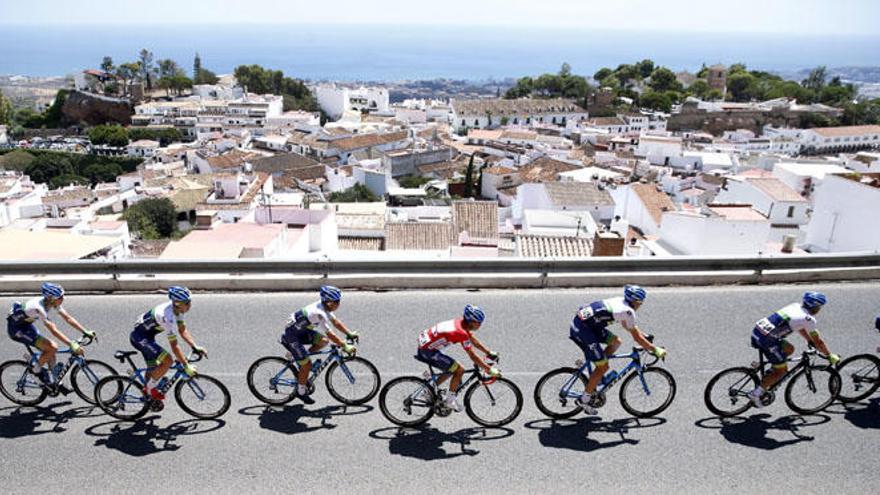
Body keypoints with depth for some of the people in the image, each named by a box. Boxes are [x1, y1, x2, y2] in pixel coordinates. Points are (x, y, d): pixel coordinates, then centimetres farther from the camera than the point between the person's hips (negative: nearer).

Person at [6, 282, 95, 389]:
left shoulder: (54, 303, -12)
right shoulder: (39, 307, -35)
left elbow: (68, 318, -7)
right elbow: (54, 331, -38)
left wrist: (86, 332, -14)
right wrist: (72, 344, -42)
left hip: (26, 325, 8)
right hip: (16, 328, -8)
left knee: (50, 349, 5)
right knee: (52, 347, -19)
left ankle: (54, 382, 15)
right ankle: (36, 370, 4)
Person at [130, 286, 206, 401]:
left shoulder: (177, 309, -6)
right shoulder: (169, 317, -32)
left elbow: (183, 330, 5)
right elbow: (174, 346, -31)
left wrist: (195, 347, -3)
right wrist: (186, 366, -27)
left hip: (146, 336, 10)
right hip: (140, 337, -10)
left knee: (153, 369, 19)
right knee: (167, 361, -20)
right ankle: (150, 388, -1)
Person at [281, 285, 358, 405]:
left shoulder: (324, 306, -4)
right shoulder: (319, 313, -30)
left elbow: (336, 322, 6)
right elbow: (330, 335, -30)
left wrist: (350, 334, 0)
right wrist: (345, 346, -24)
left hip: (301, 330, 9)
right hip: (291, 335, -9)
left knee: (323, 341, -3)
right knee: (307, 364, -7)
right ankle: (301, 391, 14)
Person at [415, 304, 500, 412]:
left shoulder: (461, 323, 4)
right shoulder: (462, 333, -23)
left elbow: (474, 341, 16)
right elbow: (473, 356, -20)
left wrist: (490, 353, 16)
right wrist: (489, 369, -14)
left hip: (424, 344, 10)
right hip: (428, 351, -10)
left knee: (452, 369, 21)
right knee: (459, 370, -6)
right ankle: (450, 400, 6)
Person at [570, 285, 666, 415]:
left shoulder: (620, 301, 15)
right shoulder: (627, 311, -11)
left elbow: (633, 327, 30)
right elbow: (636, 337, -6)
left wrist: (646, 336, 33)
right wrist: (655, 350, 2)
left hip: (583, 320, 9)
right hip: (582, 330, -9)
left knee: (616, 341, 16)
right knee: (603, 367, -1)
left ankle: (597, 375, 19)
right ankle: (584, 400, 8)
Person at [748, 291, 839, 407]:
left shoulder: (795, 306, 19)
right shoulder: (808, 319, -4)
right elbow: (818, 341, 4)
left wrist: (811, 342, 39)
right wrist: (830, 356, 17)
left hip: (757, 330, 8)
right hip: (767, 339, -8)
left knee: (789, 349, 26)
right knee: (782, 370, 7)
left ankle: (768, 377, 22)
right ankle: (755, 394, 3)